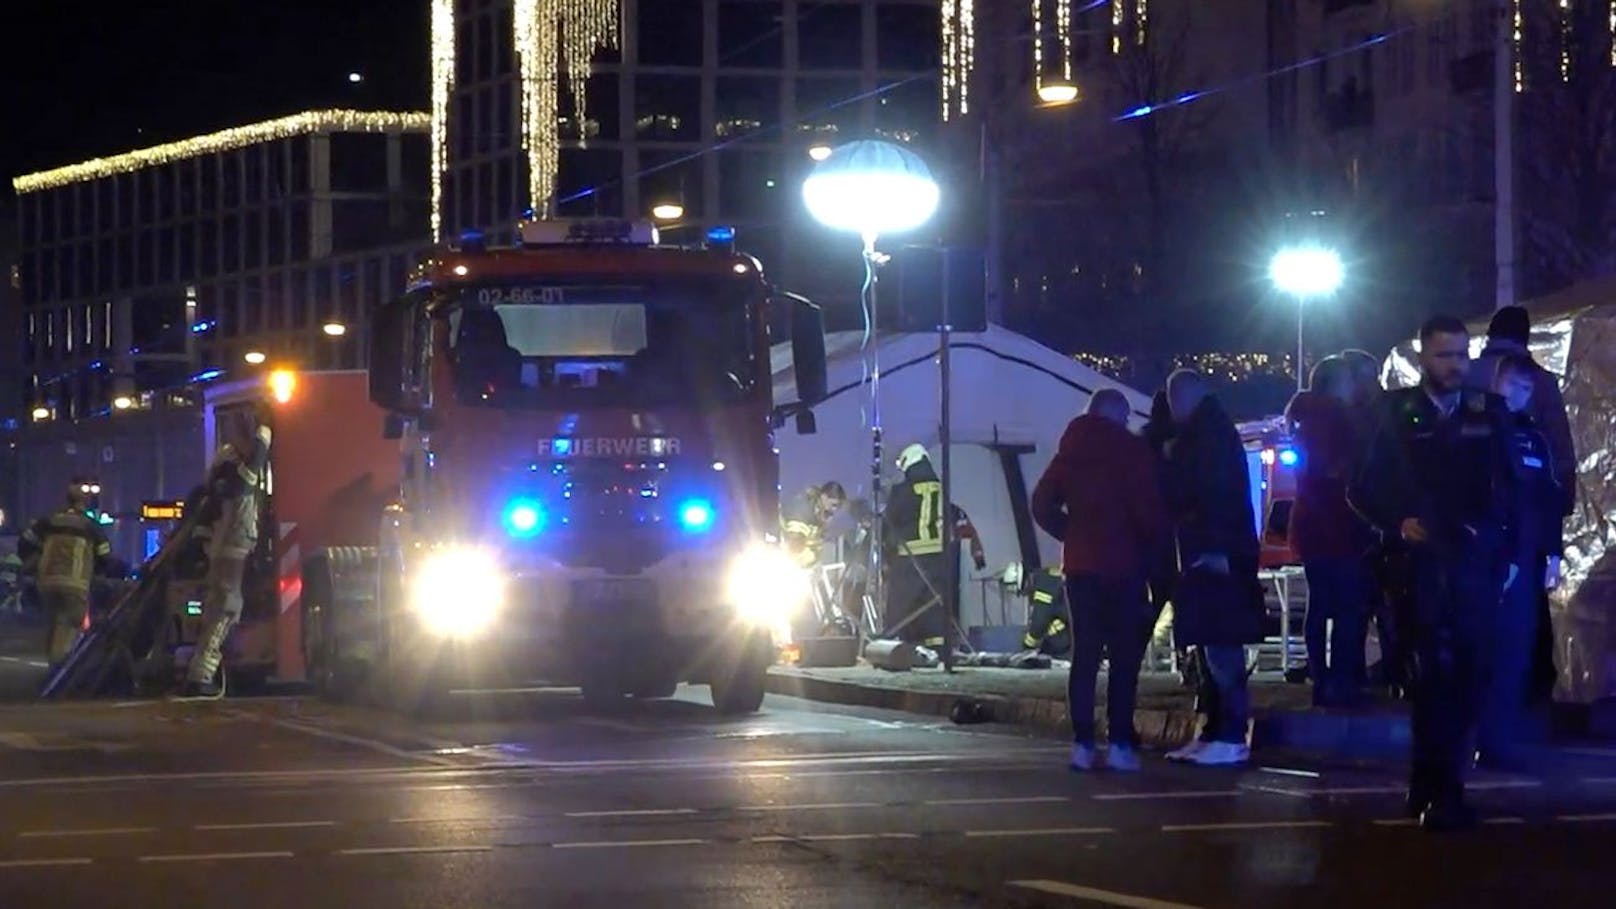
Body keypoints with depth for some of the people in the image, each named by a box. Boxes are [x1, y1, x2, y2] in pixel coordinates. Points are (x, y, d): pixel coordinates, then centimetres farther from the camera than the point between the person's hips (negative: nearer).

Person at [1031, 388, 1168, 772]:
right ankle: (1120, 744, -9)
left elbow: (1042, 505, 9)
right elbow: (1150, 510, -12)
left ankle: (1082, 743, 0)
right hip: (1123, 566, -5)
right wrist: (1152, 548, 5)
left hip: (1081, 564, 5)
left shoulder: (1070, 452, 10)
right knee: (1124, 656, -3)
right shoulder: (1133, 451, -7)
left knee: (1084, 654, 7)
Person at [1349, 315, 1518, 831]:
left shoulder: (1490, 415, 9)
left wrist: (1508, 552, 2)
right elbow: (1362, 489, 7)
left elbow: (1509, 489, 10)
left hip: (1479, 563, 3)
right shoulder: (1397, 417, 3)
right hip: (1423, 563, -3)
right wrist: (1396, 524, -7)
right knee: (1436, 674, -7)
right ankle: (1442, 792, -5)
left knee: (1465, 675, 3)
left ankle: (1431, 785, 13)